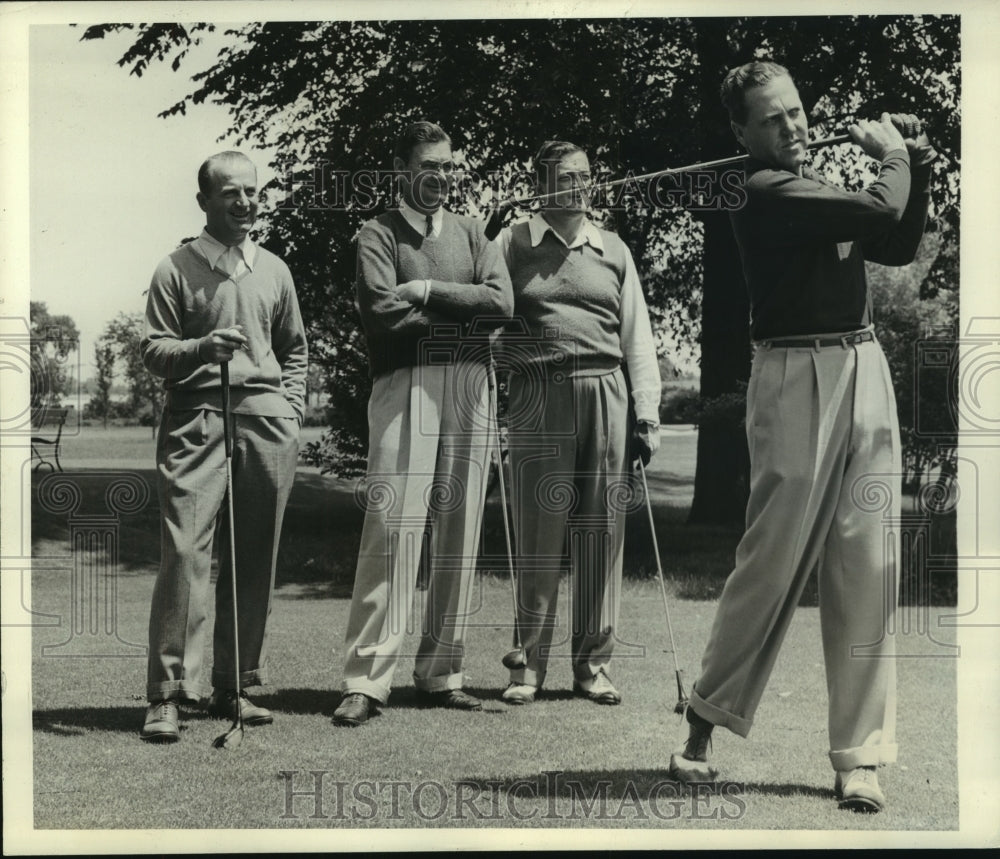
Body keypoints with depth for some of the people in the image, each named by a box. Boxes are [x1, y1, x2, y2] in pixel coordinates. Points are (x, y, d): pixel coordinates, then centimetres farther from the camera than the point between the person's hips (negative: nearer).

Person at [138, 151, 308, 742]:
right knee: (185, 550, -11)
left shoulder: (274, 270, 16)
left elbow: (296, 349, 24)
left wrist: (291, 408, 11)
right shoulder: (177, 269, 4)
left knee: (255, 559, 4)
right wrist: (203, 347, -17)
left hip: (266, 419, 4)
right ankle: (167, 695, -8)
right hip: (196, 419, -4)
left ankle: (235, 687, 14)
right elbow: (154, 350, 1)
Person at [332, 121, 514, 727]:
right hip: (407, 386, -4)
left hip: (472, 388, 5)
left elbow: (502, 302, 2)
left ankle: (441, 674, 12)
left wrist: (427, 292, -7)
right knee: (393, 529, -11)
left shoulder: (471, 233, 19)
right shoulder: (380, 235, 6)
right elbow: (384, 315, -10)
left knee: (459, 534, 5)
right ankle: (368, 679, -9)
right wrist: (462, 315, -3)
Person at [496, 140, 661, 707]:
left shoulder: (614, 251, 16)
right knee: (539, 532, -2)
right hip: (539, 398, -2)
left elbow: (638, 338, 14)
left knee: (602, 533, 3)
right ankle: (529, 663, 7)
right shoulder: (514, 244, 8)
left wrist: (649, 413, 6)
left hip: (605, 394, 3)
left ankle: (594, 663, 11)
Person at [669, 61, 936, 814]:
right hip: (799, 377, -7)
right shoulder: (765, 191, -10)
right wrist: (893, 156, 1)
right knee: (775, 559, -1)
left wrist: (917, 164, 11)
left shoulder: (823, 183, 17)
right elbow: (882, 214, -18)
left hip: (865, 369, 7)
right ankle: (707, 721, 17)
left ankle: (859, 755, 8)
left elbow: (899, 246, 21)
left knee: (868, 569, 3)